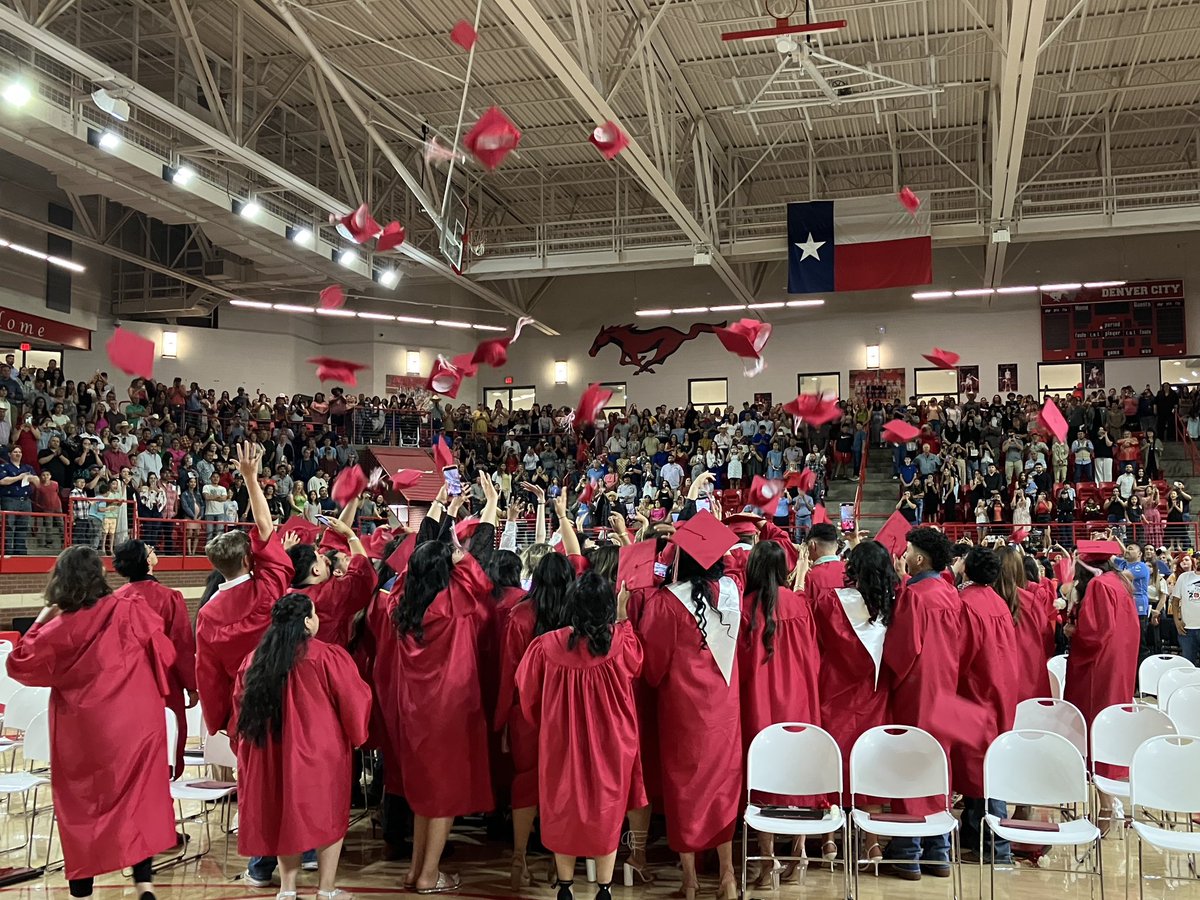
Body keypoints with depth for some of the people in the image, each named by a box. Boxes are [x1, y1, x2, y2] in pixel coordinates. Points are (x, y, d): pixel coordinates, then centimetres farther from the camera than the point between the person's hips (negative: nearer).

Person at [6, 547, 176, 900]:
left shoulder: (57, 628, -8)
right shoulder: (131, 612, -9)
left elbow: (20, 665, 4)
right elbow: (164, 653, -1)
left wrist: (39, 623, 9)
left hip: (82, 731, 0)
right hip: (134, 724, 0)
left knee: (81, 805, 12)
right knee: (138, 798, 11)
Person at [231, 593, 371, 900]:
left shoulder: (254, 661, 2)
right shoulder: (328, 657, -13)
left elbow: (240, 710, 10)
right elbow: (354, 701, -8)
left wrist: (244, 749, 21)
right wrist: (356, 736, 8)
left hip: (271, 753, 5)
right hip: (319, 751, -4)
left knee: (287, 815, 17)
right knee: (327, 815, 10)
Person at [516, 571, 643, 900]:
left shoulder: (547, 646, -16)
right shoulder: (620, 644, -19)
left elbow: (528, 693, 0)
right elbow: (636, 661, 6)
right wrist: (623, 616, 8)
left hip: (561, 741, 1)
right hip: (609, 744, -1)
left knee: (564, 812, 17)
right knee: (606, 812, 15)